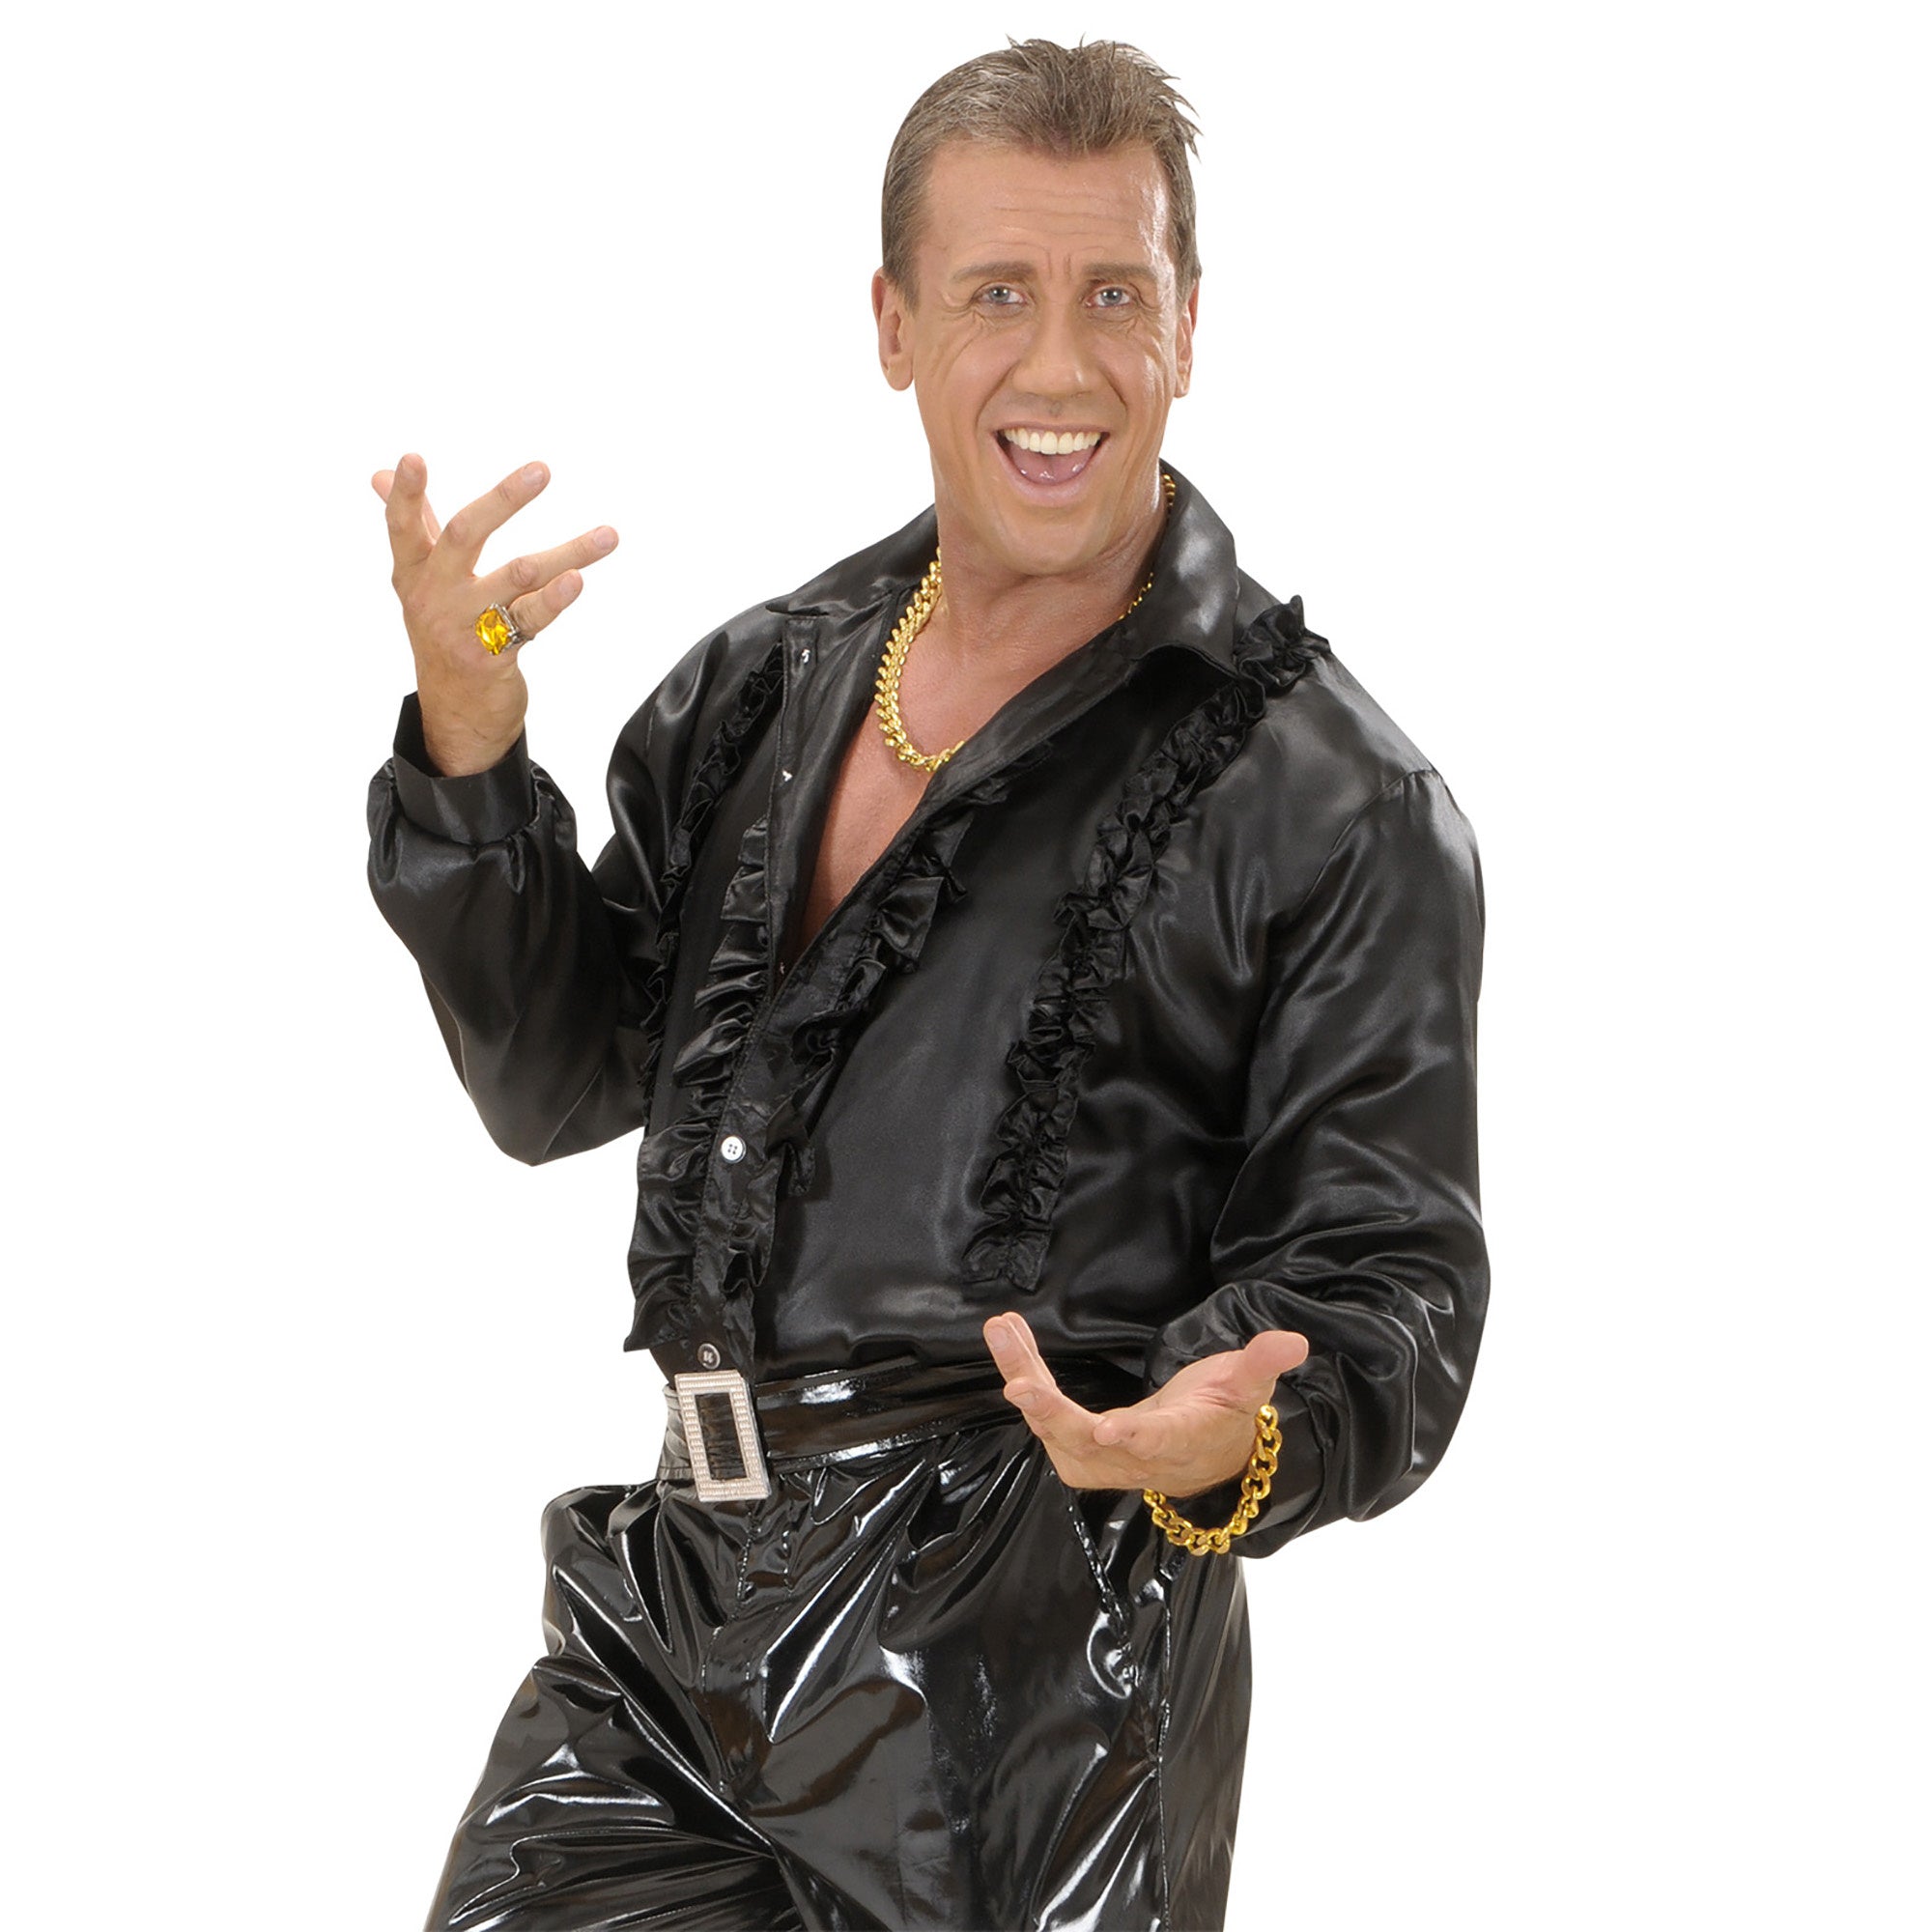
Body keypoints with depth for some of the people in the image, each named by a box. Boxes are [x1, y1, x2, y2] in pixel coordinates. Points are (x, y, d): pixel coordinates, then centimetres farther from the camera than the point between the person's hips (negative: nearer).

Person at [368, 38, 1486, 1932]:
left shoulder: (1333, 802, -7)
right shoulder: (766, 683, 11)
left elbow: (1387, 1280, -7)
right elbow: (557, 1082, 14)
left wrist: (1232, 1445, -30)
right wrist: (466, 757, -2)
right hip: (671, 1626, 5)